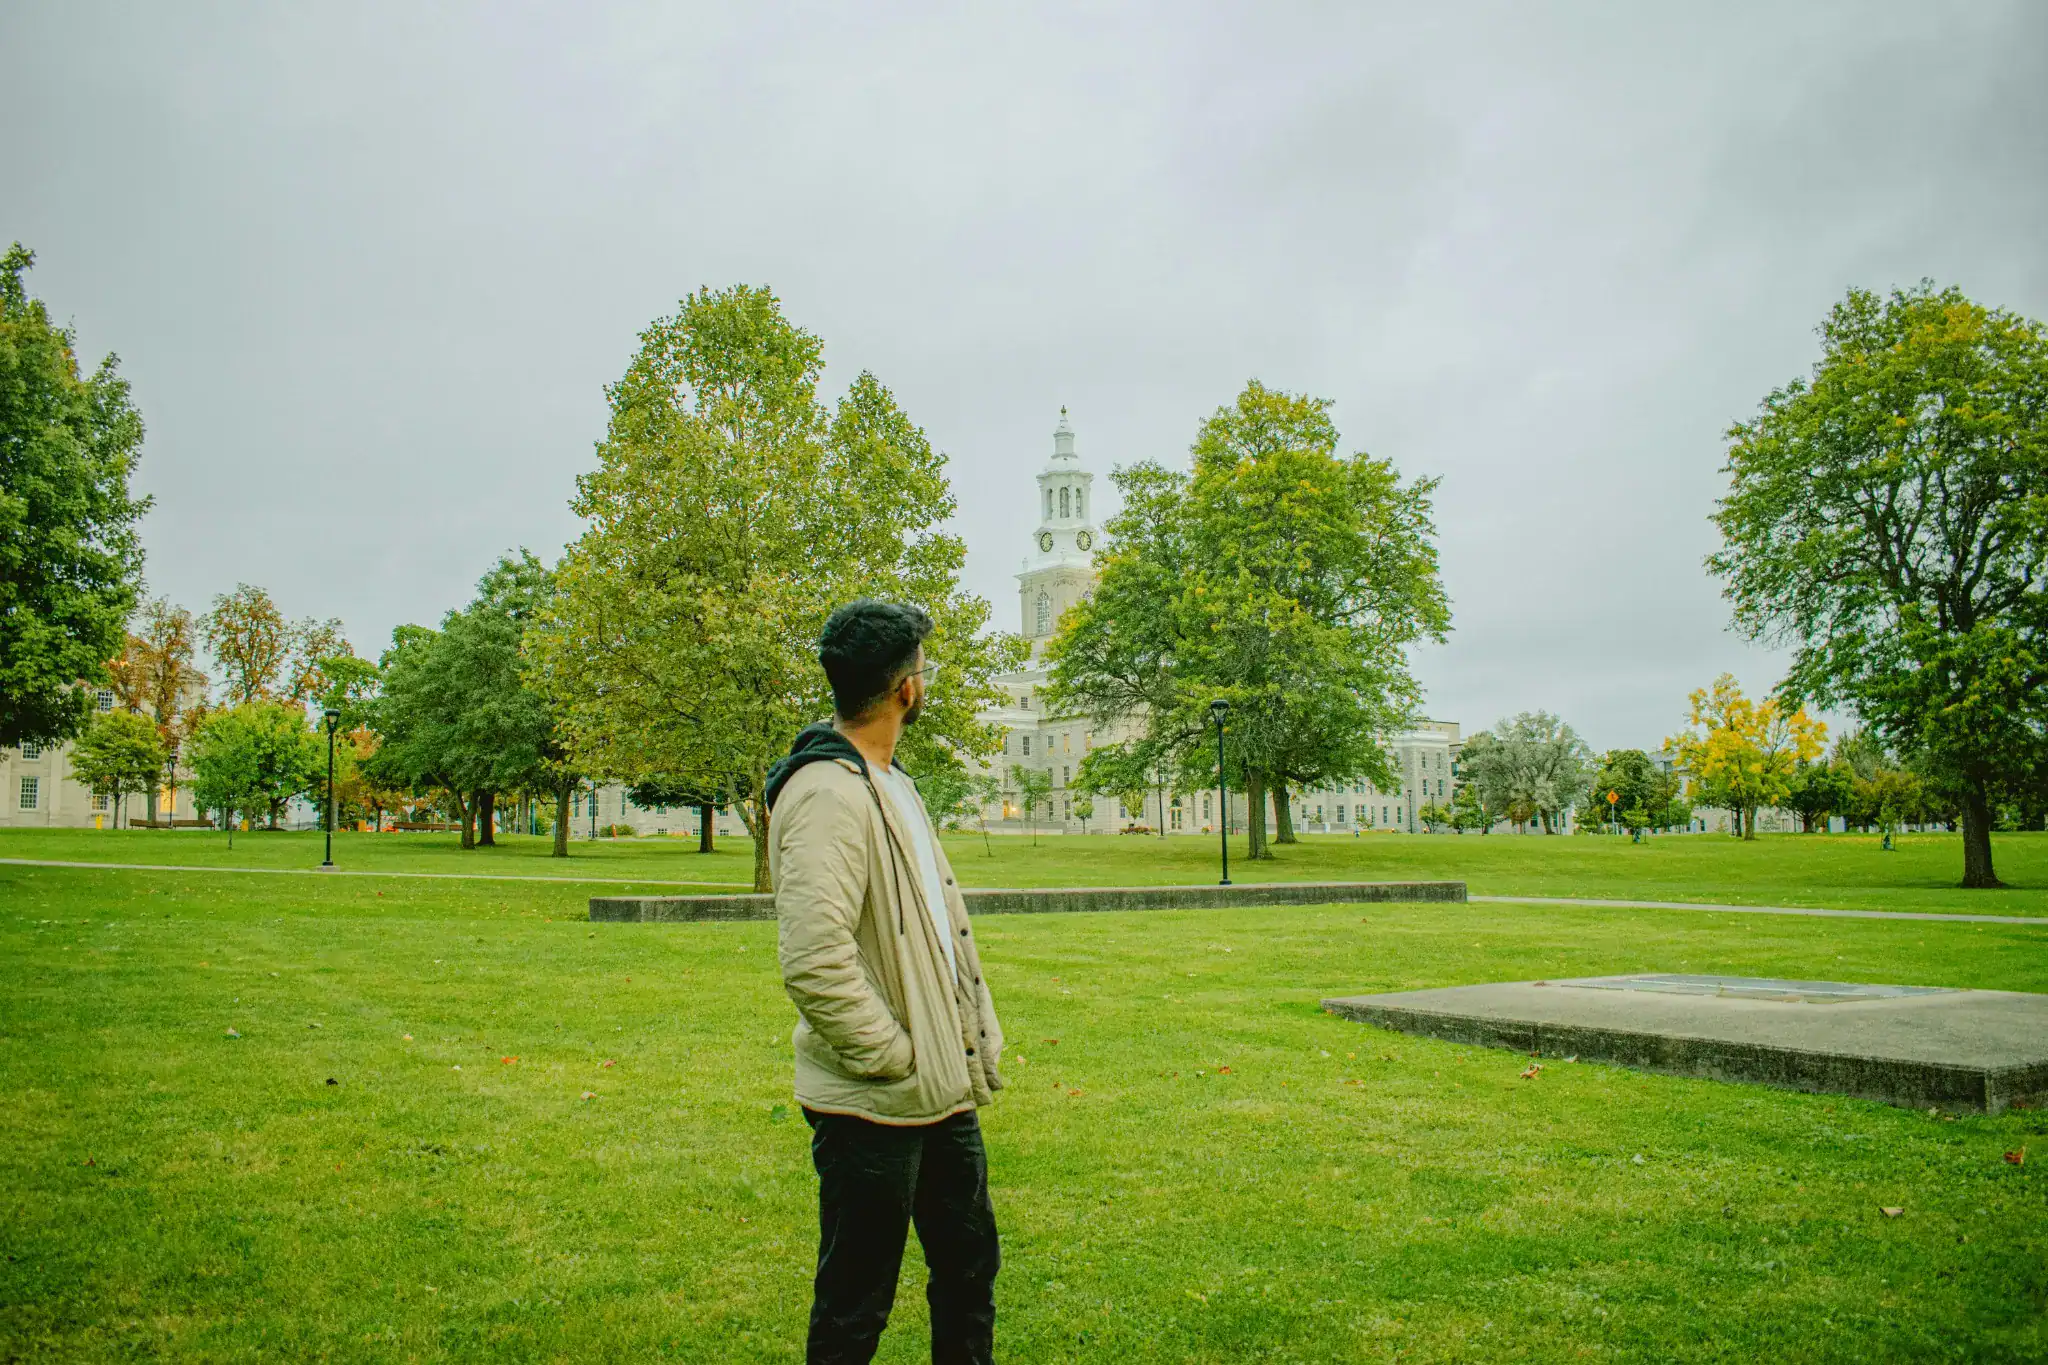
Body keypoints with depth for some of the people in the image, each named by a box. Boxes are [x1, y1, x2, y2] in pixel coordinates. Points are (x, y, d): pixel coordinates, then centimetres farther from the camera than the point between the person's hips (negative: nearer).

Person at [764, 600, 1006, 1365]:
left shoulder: (889, 783, 13)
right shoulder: (827, 793, -20)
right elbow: (814, 962, -30)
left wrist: (979, 1045, 11)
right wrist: (894, 1058, -19)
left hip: (942, 1093, 10)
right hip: (873, 1106, -9)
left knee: (969, 1269, 22)